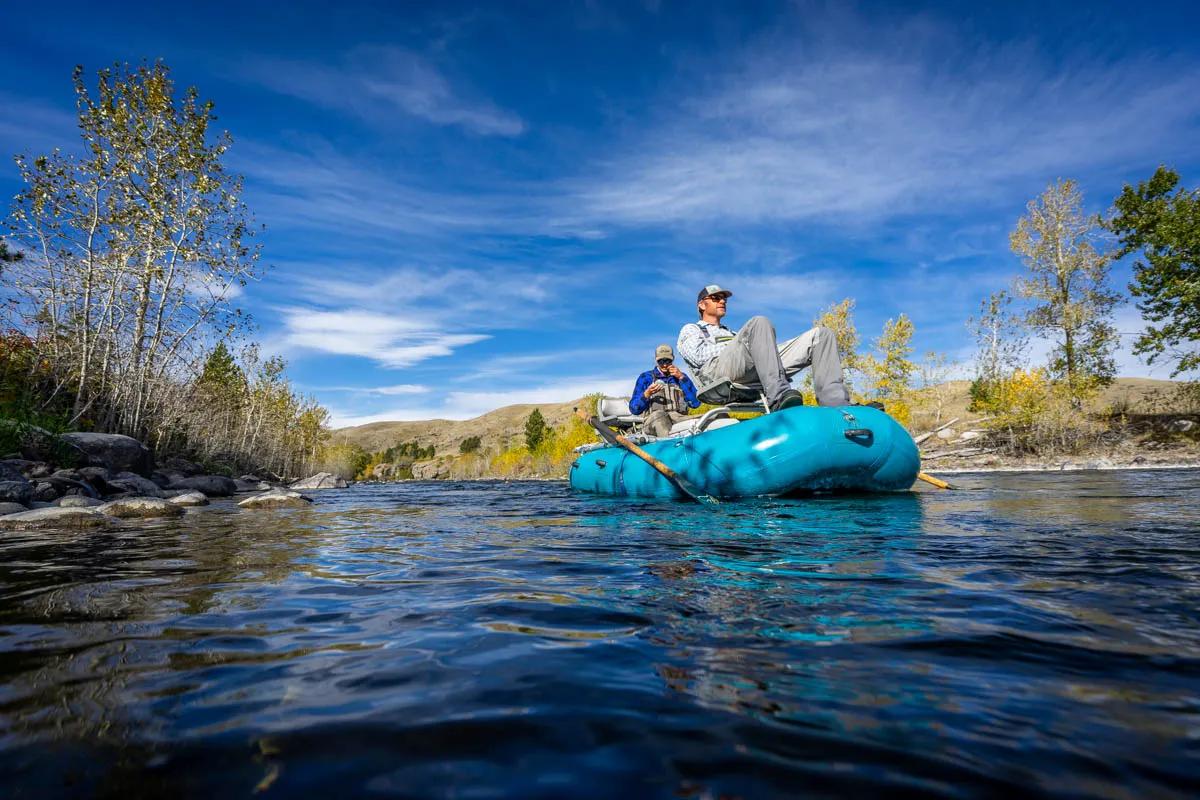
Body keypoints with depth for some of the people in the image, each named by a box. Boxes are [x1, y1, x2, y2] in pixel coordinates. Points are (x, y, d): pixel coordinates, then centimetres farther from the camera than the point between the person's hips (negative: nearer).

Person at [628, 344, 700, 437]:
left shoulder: (681, 376, 24)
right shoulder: (645, 377, 18)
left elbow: (695, 403, 7)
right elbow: (634, 409, 10)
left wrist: (682, 378, 4)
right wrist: (647, 394, -9)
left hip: (678, 417, 2)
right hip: (653, 420, -2)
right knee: (658, 414, -38)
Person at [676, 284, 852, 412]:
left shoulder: (732, 333, 46)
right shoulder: (690, 329, 28)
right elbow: (698, 355, 3)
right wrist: (736, 344, 3)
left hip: (756, 369, 7)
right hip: (718, 368, -6)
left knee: (821, 334, -7)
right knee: (760, 322, -34)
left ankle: (835, 406, -30)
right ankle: (780, 397, -47)